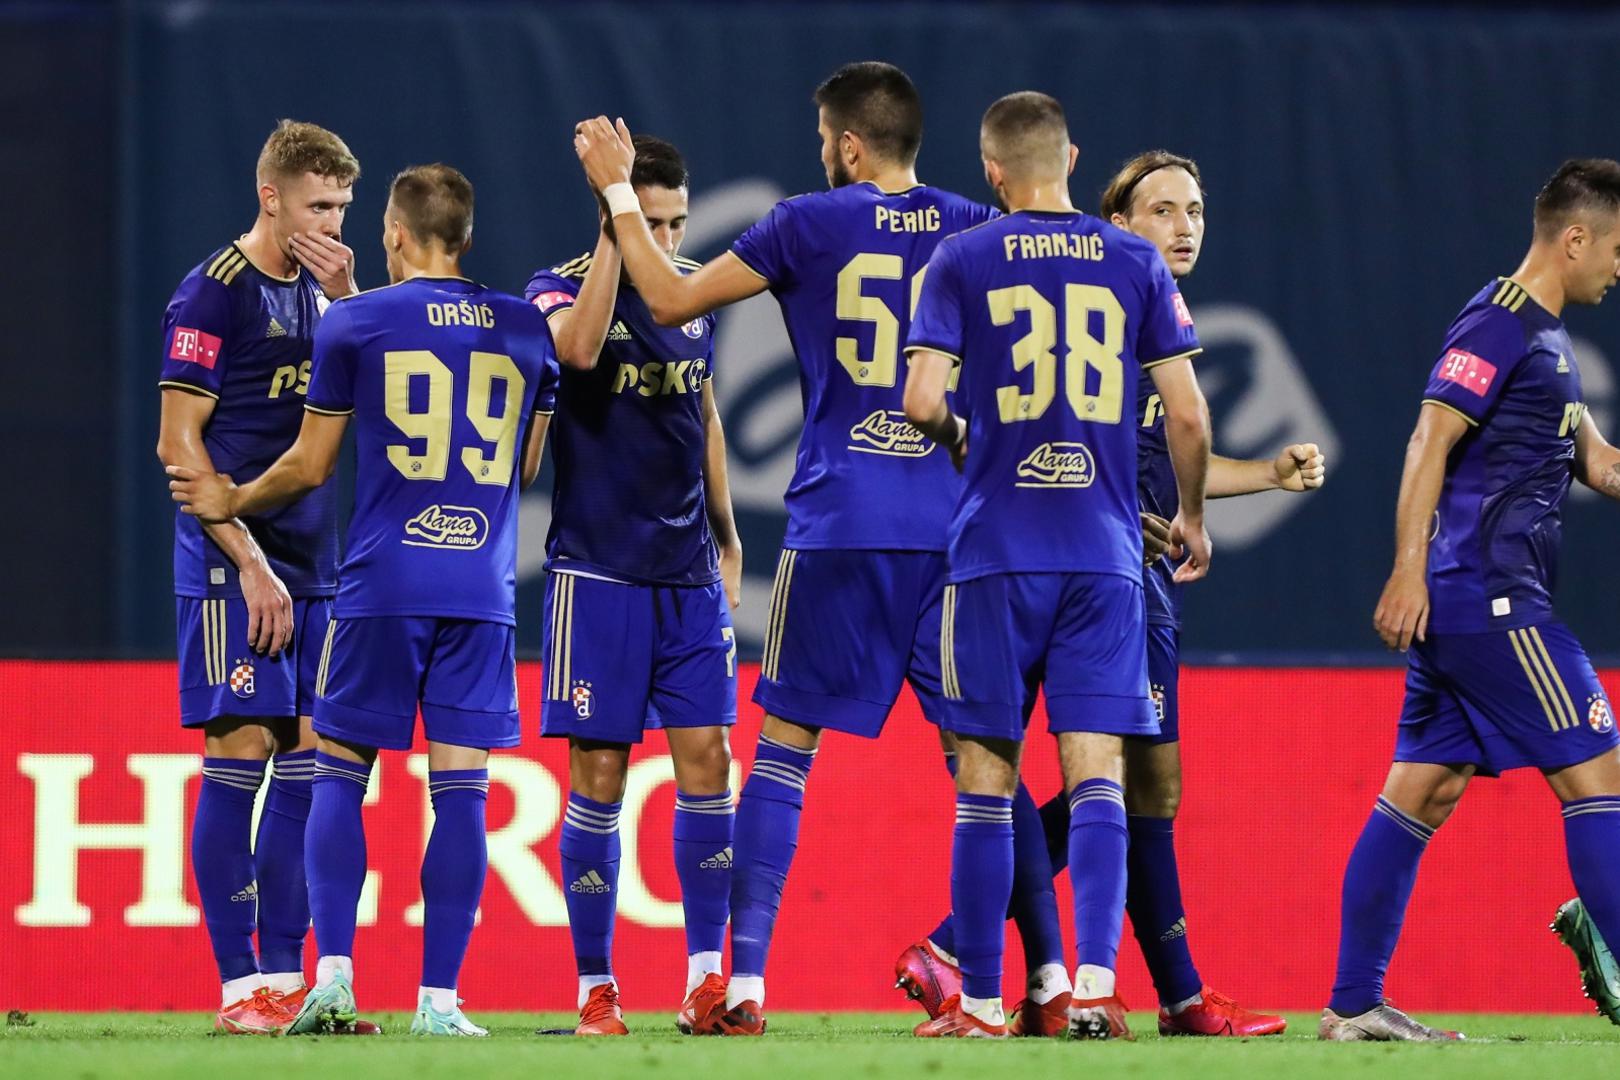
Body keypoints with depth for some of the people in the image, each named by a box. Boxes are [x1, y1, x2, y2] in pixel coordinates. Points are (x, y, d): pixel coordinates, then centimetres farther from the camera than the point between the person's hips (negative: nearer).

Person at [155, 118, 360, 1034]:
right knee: (242, 753, -8)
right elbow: (178, 442, -11)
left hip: (314, 567, 7)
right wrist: (250, 563, -16)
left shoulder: (315, 291, 13)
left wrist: (346, 299, -1)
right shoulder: (216, 292, -8)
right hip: (235, 564, -7)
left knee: (306, 766, 5)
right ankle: (241, 987, -7)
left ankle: (287, 977, 9)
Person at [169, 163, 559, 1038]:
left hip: (382, 583, -2)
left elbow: (310, 467, 5)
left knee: (339, 772, 7)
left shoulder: (353, 323, 0)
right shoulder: (526, 331, 8)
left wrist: (232, 503, 23)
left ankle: (334, 976, -6)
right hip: (482, 588, 2)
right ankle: (439, 998, -3)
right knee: (460, 789, 1)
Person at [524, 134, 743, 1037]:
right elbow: (579, 349, -30)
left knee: (707, 761, -2)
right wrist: (614, 231, -27)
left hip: (690, 574, 4)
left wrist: (726, 536, 22)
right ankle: (595, 986, 4)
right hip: (598, 572, -4)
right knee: (599, 775, -3)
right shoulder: (562, 287, -6)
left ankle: (708, 978, 2)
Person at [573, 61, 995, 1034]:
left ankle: (747, 979, -1)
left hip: (837, 524, -2)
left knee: (785, 742, 5)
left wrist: (620, 192, 15)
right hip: (949, 525, 2)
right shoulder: (973, 230, 4)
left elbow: (671, 300, 5)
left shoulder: (810, 226, -2)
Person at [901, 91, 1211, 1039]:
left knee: (987, 782, 5)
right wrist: (1193, 518, 18)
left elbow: (921, 401, -8)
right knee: (1097, 776, -1)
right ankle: (1096, 979, -17)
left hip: (996, 556, -1)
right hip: (1105, 557, 1)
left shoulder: (963, 262, 0)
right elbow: (1188, 412, 3)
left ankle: (982, 1003, 6)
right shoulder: (1137, 264, 5)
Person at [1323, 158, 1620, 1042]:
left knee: (1425, 789, 8)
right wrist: (1410, 571, -24)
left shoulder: (1541, 336, 20)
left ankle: (1353, 1003, 8)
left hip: (1461, 604, 10)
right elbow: (1430, 440, -17)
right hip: (1490, 596, -10)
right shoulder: (1499, 323, -11)